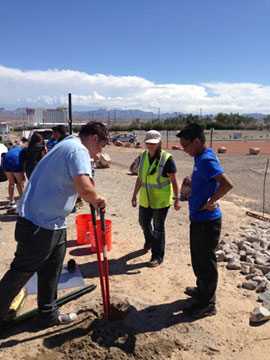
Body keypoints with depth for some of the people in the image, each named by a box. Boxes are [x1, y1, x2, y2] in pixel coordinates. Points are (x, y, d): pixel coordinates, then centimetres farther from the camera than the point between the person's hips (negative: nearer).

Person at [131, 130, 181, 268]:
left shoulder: (167, 158, -15)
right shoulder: (143, 156, 3)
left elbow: (174, 180, -12)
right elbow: (140, 178, 10)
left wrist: (177, 198, -15)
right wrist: (135, 195, 12)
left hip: (161, 200, -6)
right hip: (145, 198, 6)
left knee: (158, 227, 3)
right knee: (143, 221, 21)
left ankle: (158, 256, 17)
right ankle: (149, 240, 52)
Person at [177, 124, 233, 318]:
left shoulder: (206, 160, -22)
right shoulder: (201, 158, 9)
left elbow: (227, 184, -35)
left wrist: (210, 202, -24)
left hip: (206, 221, -10)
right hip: (199, 219, 10)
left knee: (206, 262, 5)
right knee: (199, 258, 24)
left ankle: (208, 304, 21)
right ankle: (202, 290, 43)